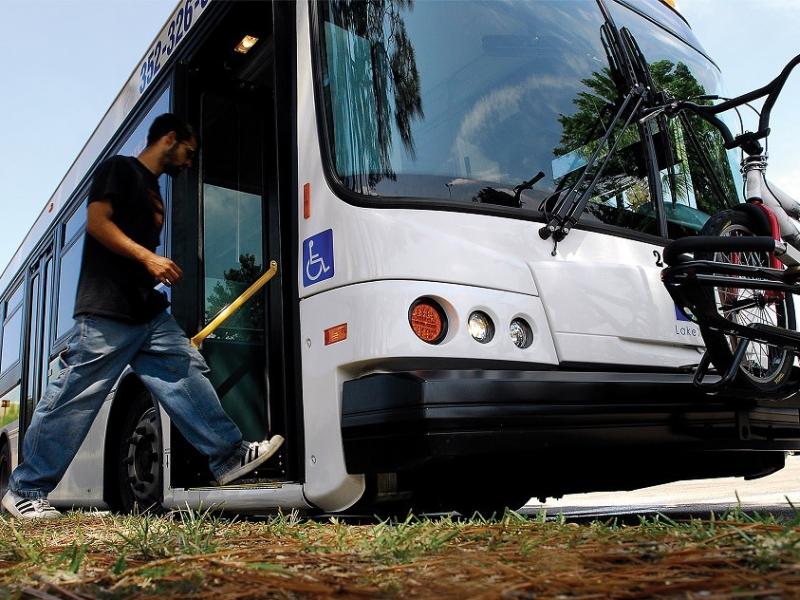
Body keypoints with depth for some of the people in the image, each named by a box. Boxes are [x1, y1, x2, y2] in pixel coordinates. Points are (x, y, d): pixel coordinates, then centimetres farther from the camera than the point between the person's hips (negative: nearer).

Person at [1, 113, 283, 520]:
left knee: (188, 374, 0)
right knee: (74, 399, -4)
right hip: (106, 312, -9)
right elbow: (97, 221, -12)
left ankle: (228, 456, 1)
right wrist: (148, 257, -19)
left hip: (150, 313, 9)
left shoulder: (154, 193, 25)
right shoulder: (119, 169, 1)